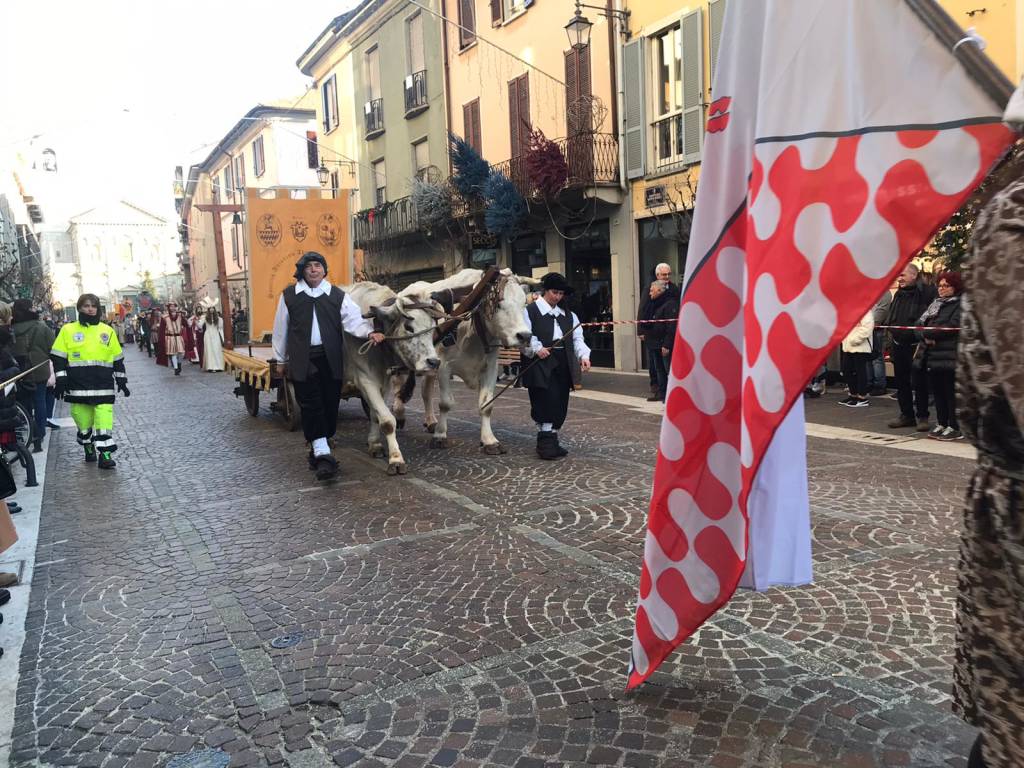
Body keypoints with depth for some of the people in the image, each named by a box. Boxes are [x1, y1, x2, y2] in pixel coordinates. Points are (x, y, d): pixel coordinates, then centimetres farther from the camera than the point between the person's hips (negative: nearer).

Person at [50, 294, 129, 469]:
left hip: (103, 384, 0)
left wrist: (121, 380, 12)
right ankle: (88, 447, 27)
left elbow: (117, 359, 14)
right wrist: (61, 379, -3)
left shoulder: (107, 331, 10)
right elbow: (58, 357, 4)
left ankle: (105, 453, -6)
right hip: (78, 384, 0)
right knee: (82, 416, 5)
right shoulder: (68, 330, 5)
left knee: (104, 416, -7)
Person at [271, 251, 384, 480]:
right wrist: (280, 359, 13)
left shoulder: (338, 295, 7)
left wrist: (369, 332, -24)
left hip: (331, 359, 2)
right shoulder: (289, 296, 6)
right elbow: (281, 329, 11)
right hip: (303, 361, -2)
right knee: (312, 406, -9)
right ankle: (322, 455, -12)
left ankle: (318, 449, 22)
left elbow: (354, 319, -3)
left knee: (330, 405, 5)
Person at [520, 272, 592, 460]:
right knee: (545, 402, -11)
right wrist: (536, 348, -23)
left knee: (560, 404, 7)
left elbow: (577, 338, 11)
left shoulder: (568, 316, 19)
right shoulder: (530, 311, 2)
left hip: (563, 365, 6)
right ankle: (545, 440, -2)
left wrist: (583, 355, -6)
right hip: (540, 363, -6)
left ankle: (551, 441, 17)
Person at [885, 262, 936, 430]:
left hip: (916, 345, -7)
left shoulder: (926, 292, -11)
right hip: (898, 345, 7)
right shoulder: (899, 294, 13)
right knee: (901, 382, 12)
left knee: (918, 383, -1)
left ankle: (922, 416, 10)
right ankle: (906, 415, 22)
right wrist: (890, 331, 9)